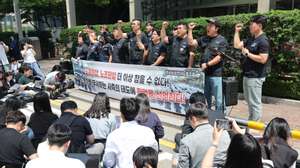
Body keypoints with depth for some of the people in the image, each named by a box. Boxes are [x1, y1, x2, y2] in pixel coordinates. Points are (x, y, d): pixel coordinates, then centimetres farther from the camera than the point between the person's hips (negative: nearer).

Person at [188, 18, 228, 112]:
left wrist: (207, 64, -19)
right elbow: (191, 43, 8)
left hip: (216, 74, -6)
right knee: (205, 97, 16)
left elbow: (219, 57, -11)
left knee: (218, 99, -2)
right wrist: (190, 30, 4)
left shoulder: (221, 40, -4)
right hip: (204, 73, 6)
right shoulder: (204, 39, 14)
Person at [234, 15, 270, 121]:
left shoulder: (263, 41, -15)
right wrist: (237, 31, 13)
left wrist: (247, 53, -16)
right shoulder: (251, 39, 12)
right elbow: (237, 45, 15)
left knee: (255, 103, -3)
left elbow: (263, 59, -24)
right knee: (249, 101, 18)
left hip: (255, 77, -10)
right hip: (247, 75, 10)